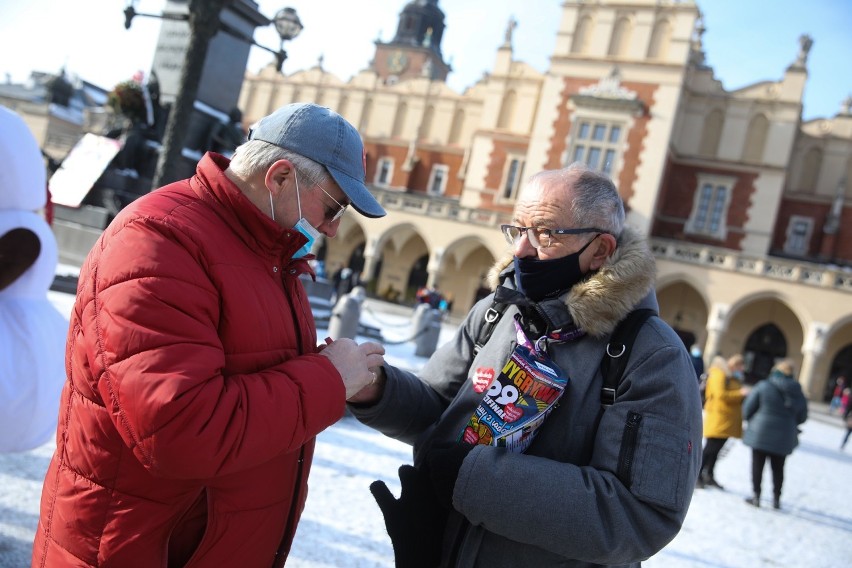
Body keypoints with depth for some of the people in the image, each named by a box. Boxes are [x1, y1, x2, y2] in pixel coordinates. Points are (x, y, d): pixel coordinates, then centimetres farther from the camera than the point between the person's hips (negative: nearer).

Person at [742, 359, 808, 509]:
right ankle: (776, 498, 21)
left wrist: (753, 421, 11)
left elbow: (748, 409, -9)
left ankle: (756, 496, 8)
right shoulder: (798, 392, 0)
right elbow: (802, 417, 9)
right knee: (778, 468, 15)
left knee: (758, 465, 6)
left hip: (761, 433, -3)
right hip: (784, 437, 4)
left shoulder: (763, 386, -12)